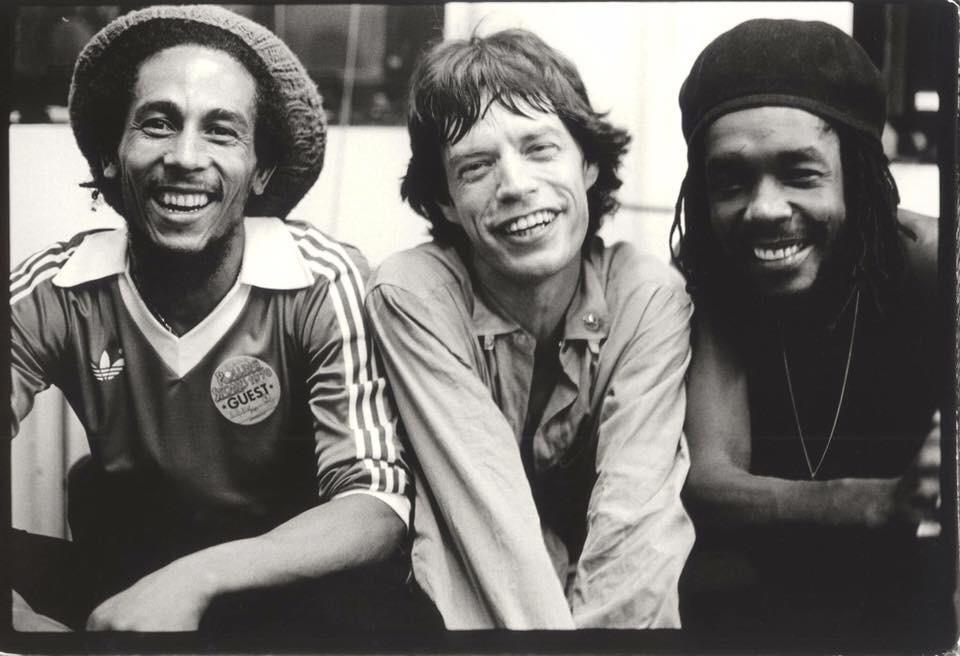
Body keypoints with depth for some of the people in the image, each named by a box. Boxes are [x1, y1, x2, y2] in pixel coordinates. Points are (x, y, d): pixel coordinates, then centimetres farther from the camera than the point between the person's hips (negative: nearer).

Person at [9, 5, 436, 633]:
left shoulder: (324, 284, -18)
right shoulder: (53, 292, -12)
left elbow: (378, 504, -23)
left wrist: (197, 579, -39)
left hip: (287, 578, -2)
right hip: (120, 572, 2)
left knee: (366, 609, -33)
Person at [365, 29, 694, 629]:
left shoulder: (650, 296, -12)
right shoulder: (411, 297, -16)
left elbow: (636, 517, -20)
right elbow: (488, 510, -23)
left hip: (610, 600, 2)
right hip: (469, 598, -2)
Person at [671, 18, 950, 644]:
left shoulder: (925, 264, -18)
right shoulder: (705, 280, -12)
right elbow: (704, 479, -24)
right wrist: (885, 503, -41)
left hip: (923, 585, -1)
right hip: (768, 581, 2)